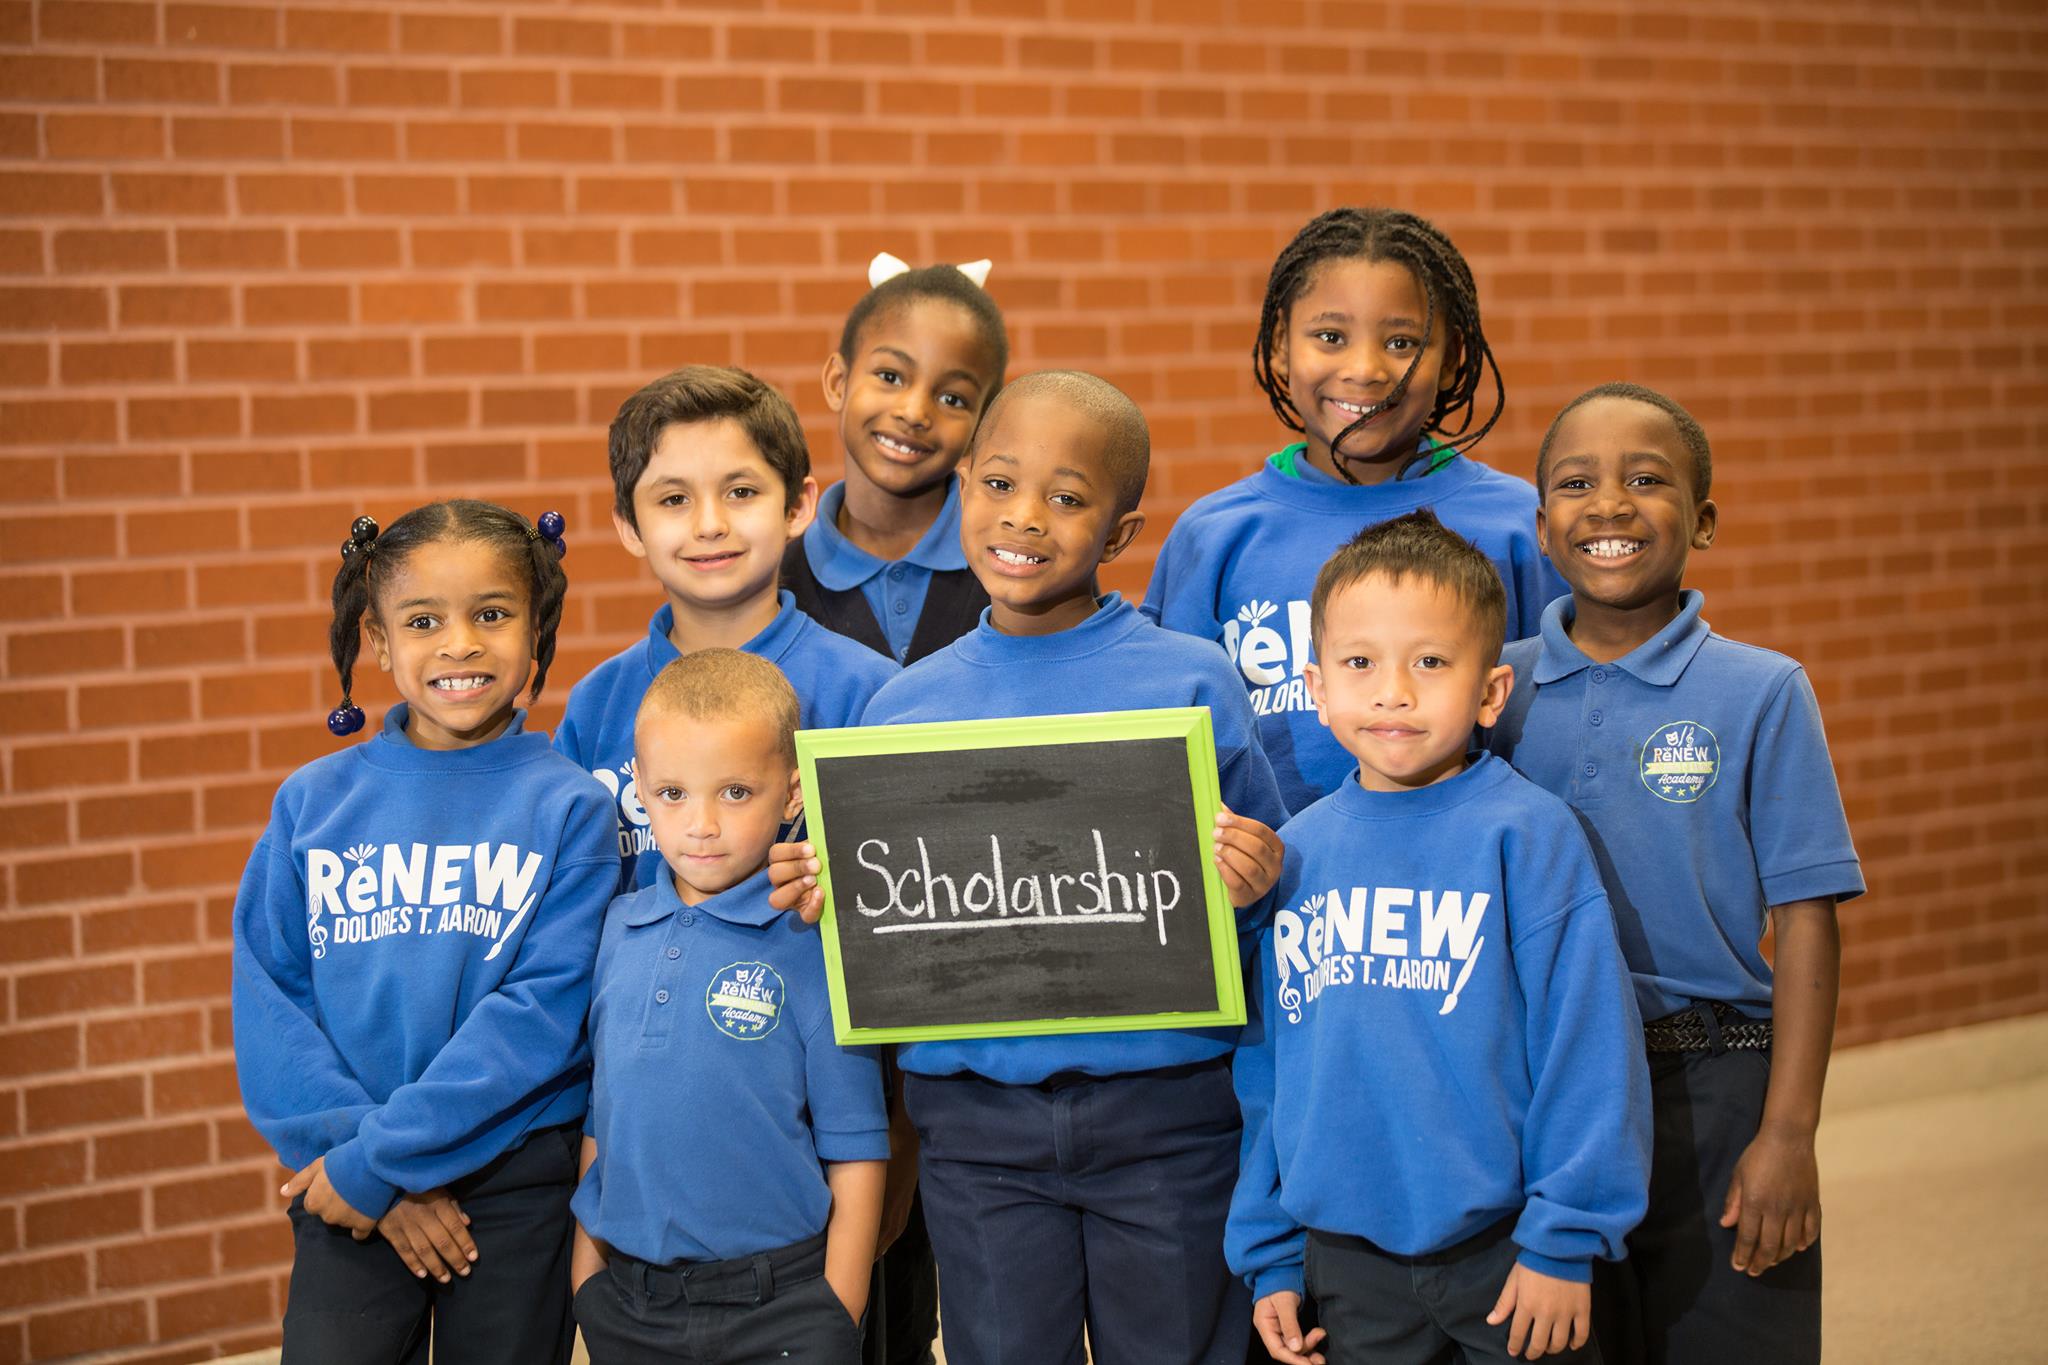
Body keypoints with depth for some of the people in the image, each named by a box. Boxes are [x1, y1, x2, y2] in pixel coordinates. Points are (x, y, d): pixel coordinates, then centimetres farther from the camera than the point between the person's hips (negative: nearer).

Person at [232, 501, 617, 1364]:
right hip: (349, 1197, 1)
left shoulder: (569, 806, -4)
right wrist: (369, 1167, -12)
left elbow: (545, 1011, -12)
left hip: (517, 1188, -1)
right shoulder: (314, 802, 3)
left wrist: (380, 1158, -15)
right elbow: (268, 1006, -1)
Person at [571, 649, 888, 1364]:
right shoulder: (619, 930, 4)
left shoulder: (812, 945, -10)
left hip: (780, 1304, -4)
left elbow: (854, 1149, -8)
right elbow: (598, 1109, 11)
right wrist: (587, 1258, 9)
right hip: (626, 1303, 4)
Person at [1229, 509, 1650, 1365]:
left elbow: (1586, 1045, -9)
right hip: (1349, 1255, 3)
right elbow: (1265, 1067, 10)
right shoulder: (1294, 854, 4)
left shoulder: (1527, 835, -8)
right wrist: (1269, 1257, 10)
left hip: (1505, 1251, -3)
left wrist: (1565, 1240, -10)